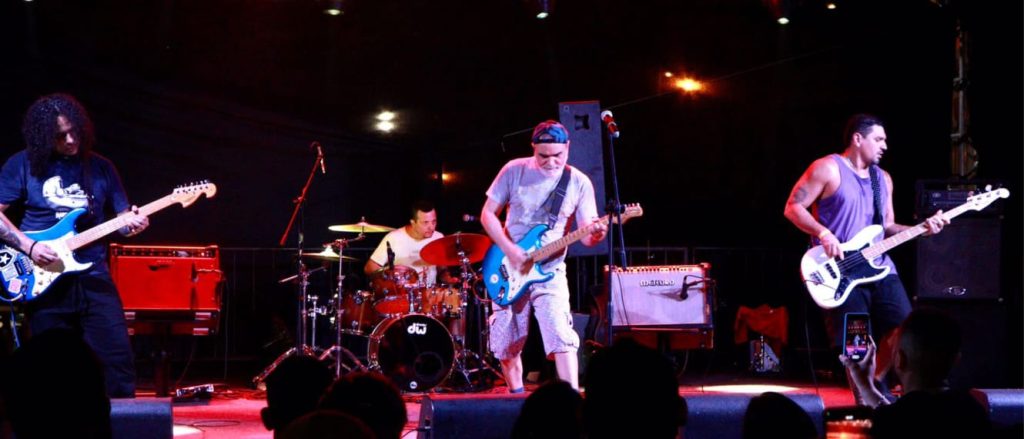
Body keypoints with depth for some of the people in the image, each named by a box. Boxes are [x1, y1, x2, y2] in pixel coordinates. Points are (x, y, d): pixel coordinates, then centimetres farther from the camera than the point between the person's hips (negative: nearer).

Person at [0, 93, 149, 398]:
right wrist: (29, 246, -12)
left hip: (94, 278, 2)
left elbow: (122, 218, 13)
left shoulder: (100, 167, 10)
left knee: (118, 359, -5)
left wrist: (132, 224, -10)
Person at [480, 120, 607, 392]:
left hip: (549, 272, -1)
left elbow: (586, 234, -4)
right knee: (506, 343, 7)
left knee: (560, 336, -18)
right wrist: (509, 250, -13)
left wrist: (595, 233, -29)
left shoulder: (579, 183, -3)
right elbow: (488, 214, -1)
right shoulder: (514, 171, -3)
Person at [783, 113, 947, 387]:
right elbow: (793, 207, -6)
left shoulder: (883, 179, 18)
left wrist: (921, 229, 3)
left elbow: (888, 227, 20)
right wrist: (823, 233, -19)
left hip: (879, 267, 6)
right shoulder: (828, 169, -3)